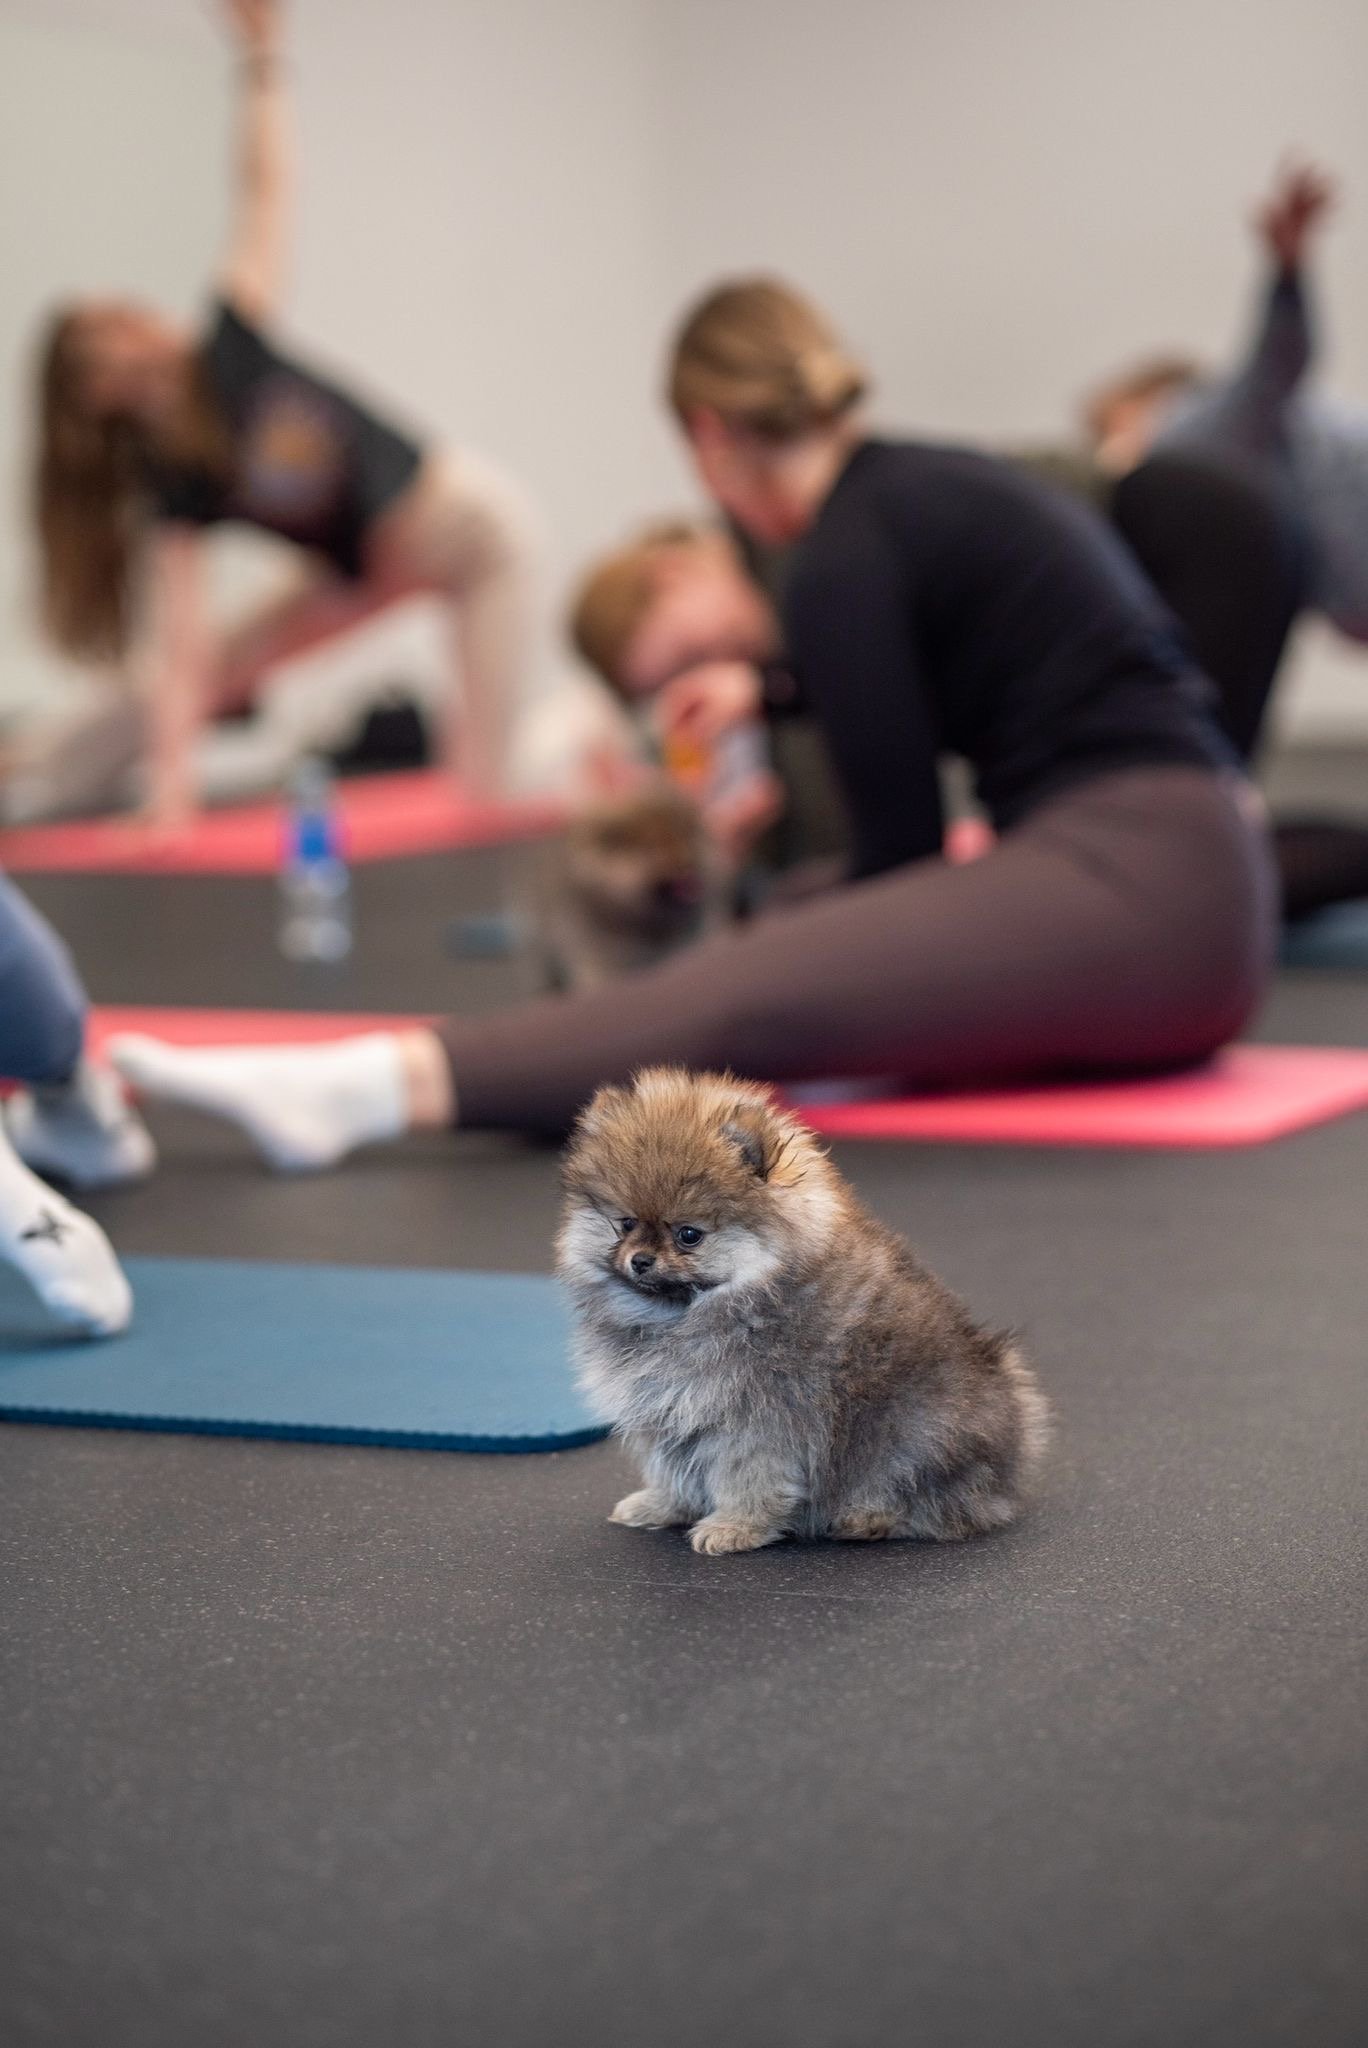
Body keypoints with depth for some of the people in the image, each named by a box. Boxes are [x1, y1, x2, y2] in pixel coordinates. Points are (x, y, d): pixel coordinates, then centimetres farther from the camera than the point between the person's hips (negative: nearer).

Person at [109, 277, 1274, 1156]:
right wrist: (775, 680, 50)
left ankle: (364, 1090, -36)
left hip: (1125, 887, -10)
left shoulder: (846, 555, -5)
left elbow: (903, 834, -4)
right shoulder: (937, 485, 21)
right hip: (1204, 902, 10)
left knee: (747, 997, -24)